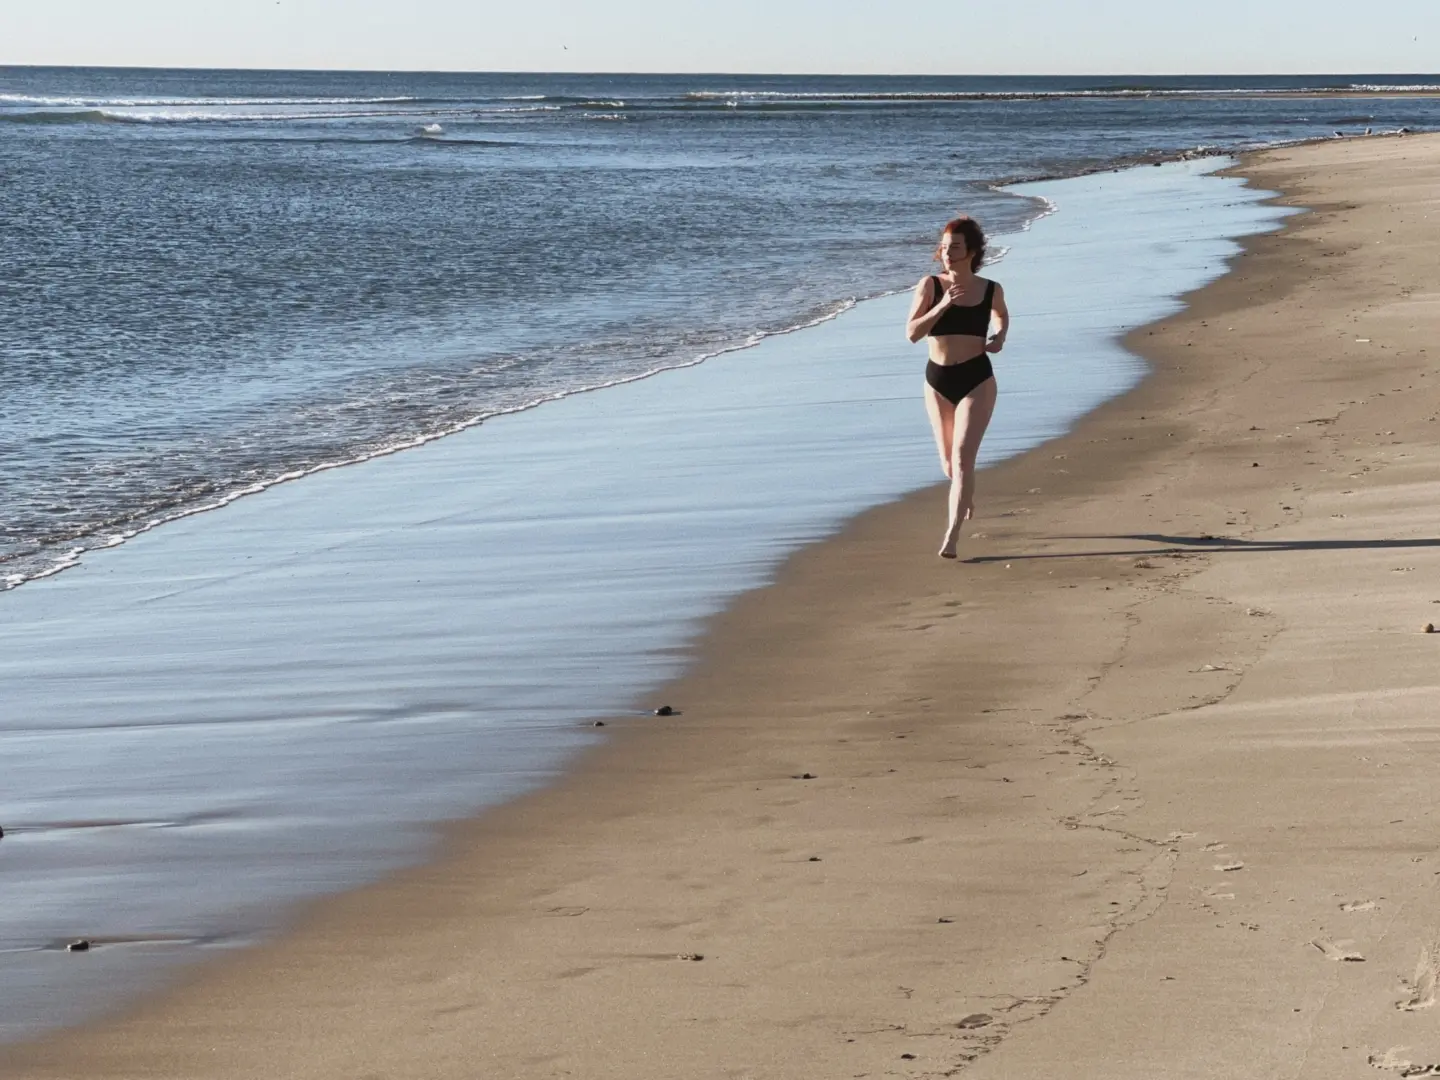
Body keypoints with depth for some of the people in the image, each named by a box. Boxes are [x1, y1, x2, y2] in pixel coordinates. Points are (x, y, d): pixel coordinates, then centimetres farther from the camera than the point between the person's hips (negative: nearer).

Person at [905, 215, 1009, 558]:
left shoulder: (990, 290, -1)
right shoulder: (930, 285, -4)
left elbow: (1002, 315, 22)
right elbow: (912, 332, -12)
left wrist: (1000, 337, 1)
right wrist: (943, 305, -22)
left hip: (977, 380, -2)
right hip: (937, 380, 2)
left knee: (963, 457, -17)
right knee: (948, 463, 15)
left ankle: (952, 535, -19)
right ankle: (967, 496, 50)